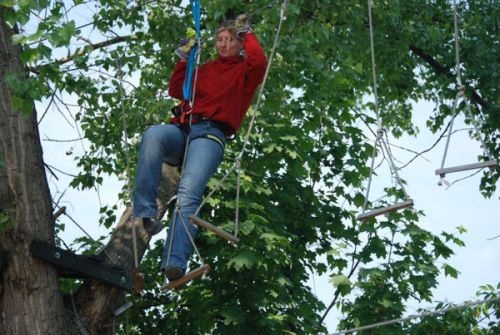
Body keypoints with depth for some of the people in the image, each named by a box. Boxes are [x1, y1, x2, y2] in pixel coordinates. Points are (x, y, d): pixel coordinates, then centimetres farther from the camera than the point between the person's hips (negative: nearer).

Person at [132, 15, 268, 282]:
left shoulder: (244, 71, 20)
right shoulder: (206, 69, 34)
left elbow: (259, 61, -3)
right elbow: (176, 91, 29)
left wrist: (247, 32, 11)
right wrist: (183, 58, 21)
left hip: (210, 134, -4)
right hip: (181, 130, 4)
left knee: (189, 192, -29)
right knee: (152, 135, -35)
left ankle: (175, 262, -43)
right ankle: (144, 214, -40)